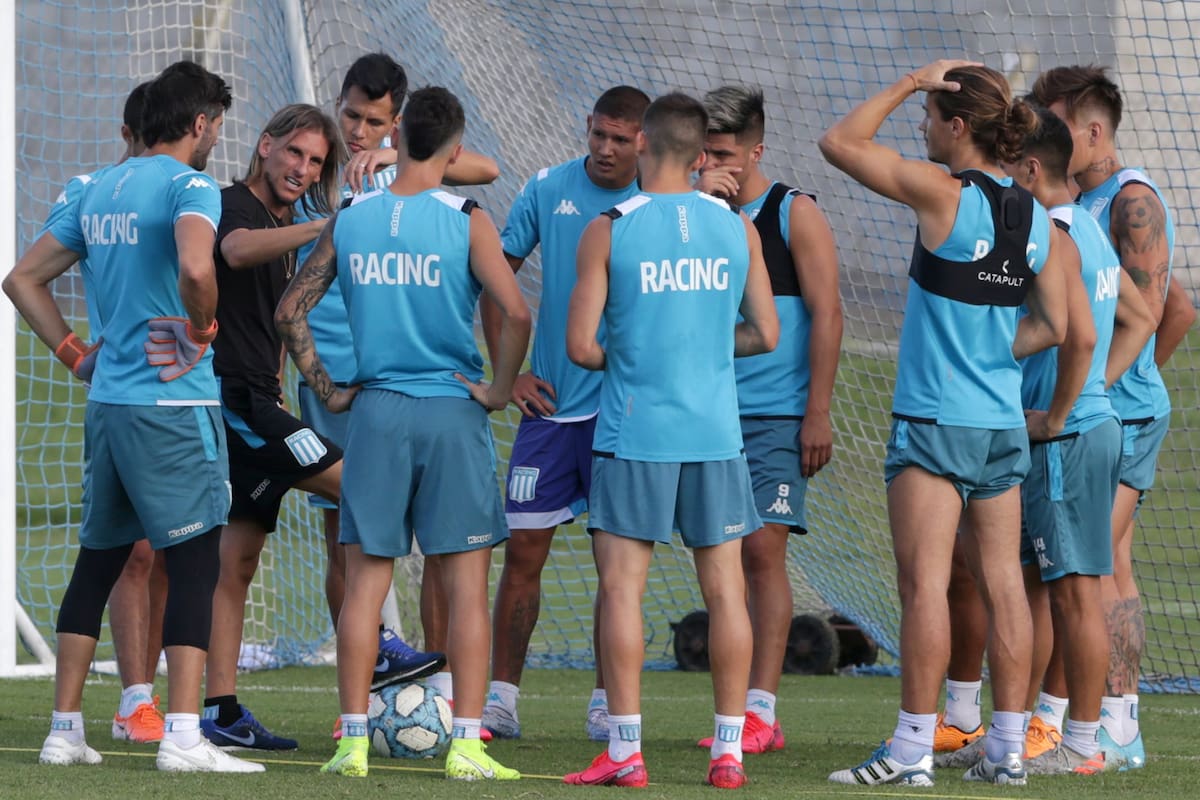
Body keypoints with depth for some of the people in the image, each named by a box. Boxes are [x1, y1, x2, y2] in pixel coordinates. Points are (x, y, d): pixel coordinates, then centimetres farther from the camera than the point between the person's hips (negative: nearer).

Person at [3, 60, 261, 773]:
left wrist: (74, 352, 17)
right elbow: (195, 269, -30)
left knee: (97, 562, 13)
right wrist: (204, 327, -12)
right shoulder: (189, 185, -10)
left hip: (108, 401, 8)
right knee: (195, 564, -5)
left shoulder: (101, 190, 14)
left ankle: (65, 729, 15)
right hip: (173, 401, -8)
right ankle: (183, 736, -11)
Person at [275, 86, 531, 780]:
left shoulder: (350, 220, 4)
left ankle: (353, 740, 6)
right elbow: (516, 313, -17)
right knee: (466, 585, 2)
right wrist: (501, 390, -4)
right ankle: (467, 746, -1)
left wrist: (326, 390, 12)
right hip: (453, 412, -3)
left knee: (366, 580, 8)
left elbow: (290, 311, 6)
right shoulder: (465, 220, -7)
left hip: (376, 411, 3)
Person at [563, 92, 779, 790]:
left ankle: (625, 750, -3)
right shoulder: (738, 228, 3)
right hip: (716, 430, 3)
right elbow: (765, 334, 7)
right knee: (725, 589, 6)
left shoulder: (609, 231, -6)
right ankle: (728, 751, 7)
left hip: (635, 434, -3)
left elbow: (581, 345, -7)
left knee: (622, 587, 1)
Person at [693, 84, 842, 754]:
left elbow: (827, 314, -5)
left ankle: (762, 711, -12)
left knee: (763, 550, -10)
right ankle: (736, 712, 6)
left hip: (777, 417, -5)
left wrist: (818, 414, -11)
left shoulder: (795, 214, -2)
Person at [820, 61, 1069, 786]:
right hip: (1003, 421, 7)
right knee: (1002, 583, 8)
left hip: (934, 420, -7)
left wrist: (909, 84, -1)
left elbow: (840, 142, -6)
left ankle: (913, 748, -7)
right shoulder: (1036, 216, 7)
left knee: (924, 582, -6)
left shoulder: (944, 193, -13)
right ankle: (1008, 747, 10)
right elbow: (1053, 326, 9)